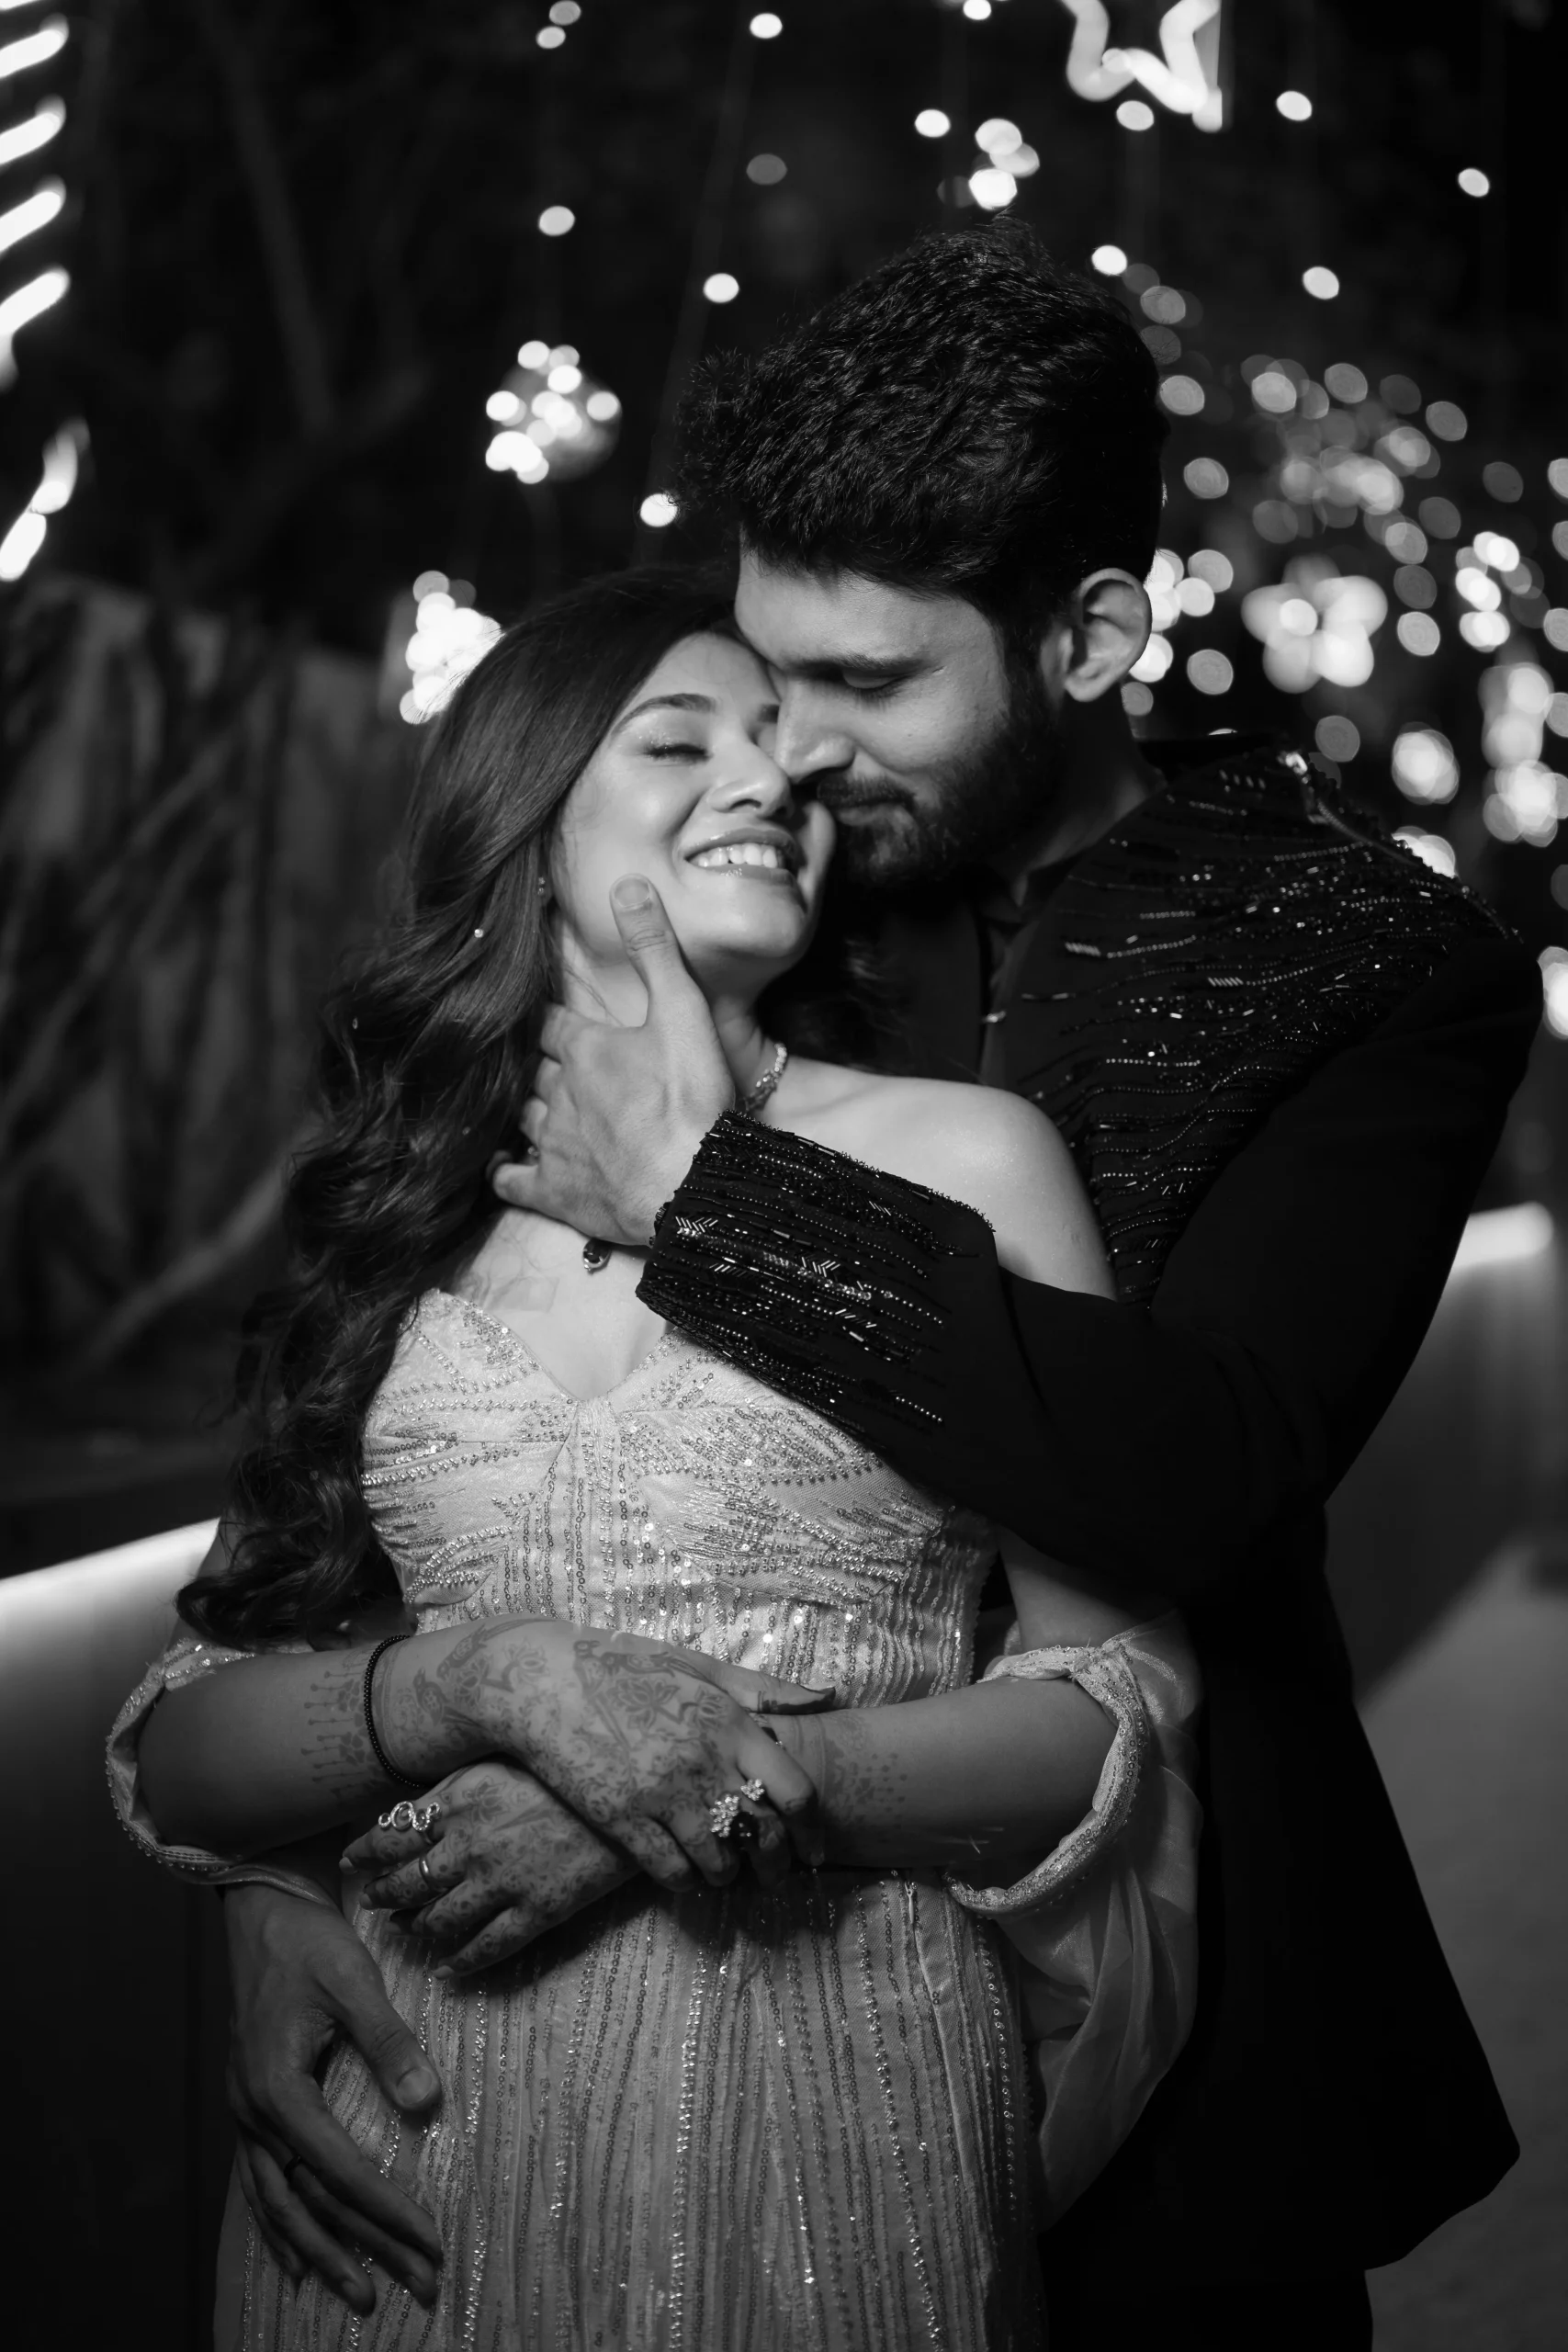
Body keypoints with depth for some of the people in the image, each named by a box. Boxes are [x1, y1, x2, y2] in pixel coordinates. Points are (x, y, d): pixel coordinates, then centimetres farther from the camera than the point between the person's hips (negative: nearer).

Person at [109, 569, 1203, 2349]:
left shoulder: (961, 1160, 0)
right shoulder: (396, 1207, 6)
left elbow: (1128, 1701, -1)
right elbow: (178, 1757, 2)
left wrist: (751, 1783, -15)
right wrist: (494, 1678, -16)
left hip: (834, 2124, -2)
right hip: (416, 2143, 2)